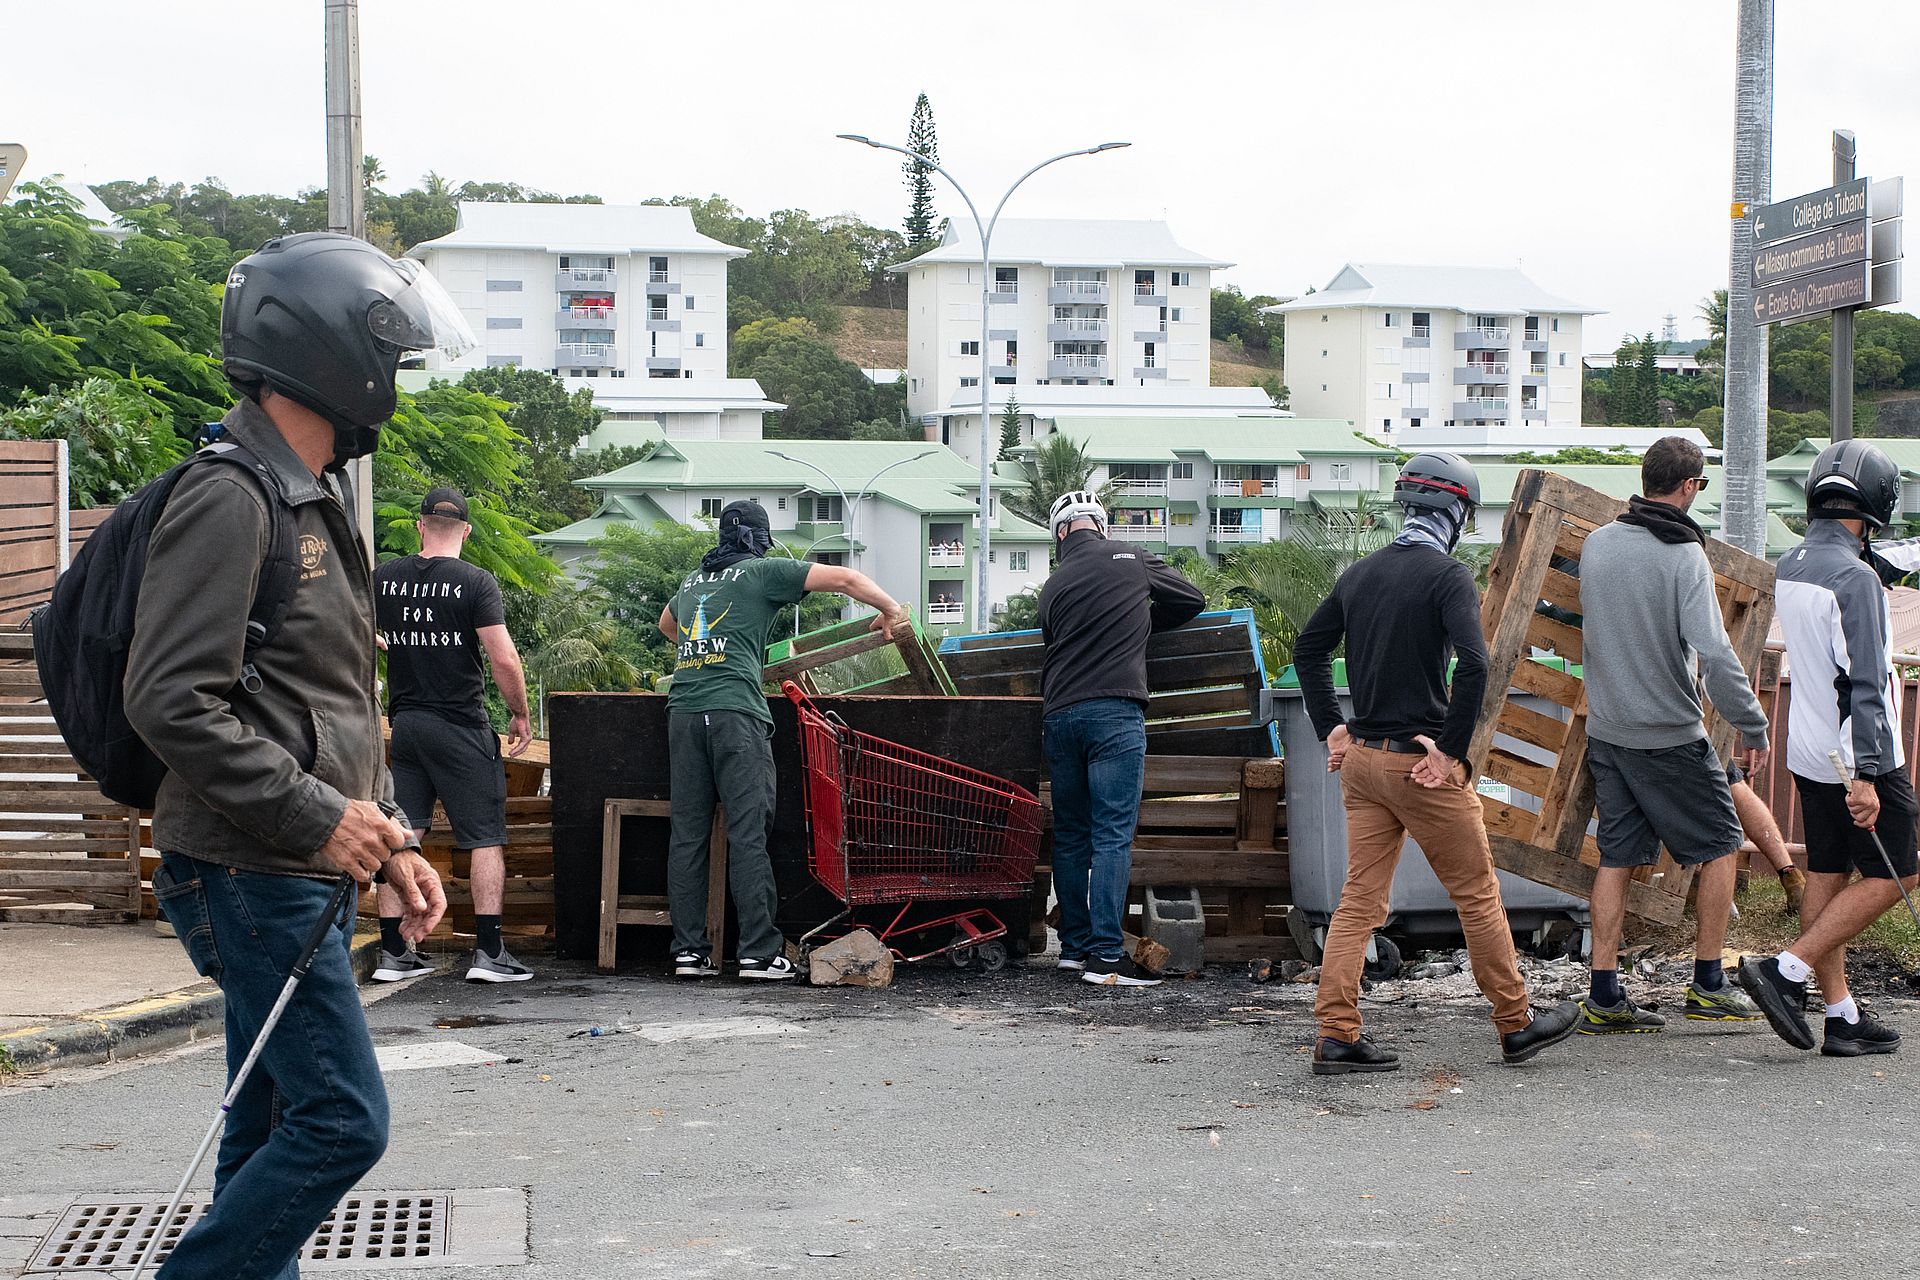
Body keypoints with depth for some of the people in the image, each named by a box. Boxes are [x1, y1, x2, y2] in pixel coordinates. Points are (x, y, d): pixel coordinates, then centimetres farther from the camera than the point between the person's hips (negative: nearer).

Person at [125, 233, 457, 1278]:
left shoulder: (314, 500, 18)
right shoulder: (231, 499, -15)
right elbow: (171, 700, -23)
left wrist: (388, 841, 15)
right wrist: (314, 817, -21)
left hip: (301, 877, 10)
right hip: (250, 877, -10)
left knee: (275, 1133, 14)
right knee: (340, 1122, -10)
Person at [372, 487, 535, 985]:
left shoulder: (383, 578, 3)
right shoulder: (475, 582, -10)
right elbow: (504, 658, -16)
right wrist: (520, 714, -2)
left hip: (404, 721, 4)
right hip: (461, 725, -4)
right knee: (486, 836, 2)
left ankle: (393, 951, 9)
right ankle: (489, 952, -3)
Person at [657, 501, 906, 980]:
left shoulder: (692, 580, 24)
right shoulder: (764, 572, 7)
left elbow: (666, 625, 46)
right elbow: (845, 578, 2)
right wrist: (891, 610, 16)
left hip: (682, 708, 6)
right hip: (735, 710, -5)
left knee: (687, 834, 6)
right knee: (747, 834, -6)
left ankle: (689, 950, 5)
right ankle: (759, 952, -7)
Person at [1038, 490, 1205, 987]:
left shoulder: (1054, 584, 14)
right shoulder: (1131, 559, 6)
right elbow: (1193, 599, 17)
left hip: (1058, 715, 5)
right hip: (1114, 712, -4)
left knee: (1070, 835, 13)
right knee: (1113, 835, -6)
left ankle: (1074, 945, 18)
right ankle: (1105, 955, -11)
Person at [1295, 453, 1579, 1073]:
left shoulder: (1361, 571, 10)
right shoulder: (1448, 575, -12)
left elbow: (1308, 648, 18)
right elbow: (1472, 664, -25)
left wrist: (1331, 728, 17)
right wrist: (1453, 750, -18)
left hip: (1360, 759, 6)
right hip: (1422, 764, -6)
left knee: (1360, 900, 8)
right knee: (1477, 893, 8)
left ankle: (1336, 1037, 4)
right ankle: (1516, 1024, 20)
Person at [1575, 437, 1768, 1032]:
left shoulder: (1595, 543, 3)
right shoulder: (1685, 558, -16)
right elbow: (1714, 654, -21)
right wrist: (1754, 726, -11)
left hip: (1605, 731, 6)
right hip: (1669, 735, -6)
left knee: (1618, 856, 9)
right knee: (1719, 843, 11)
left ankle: (1603, 997, 6)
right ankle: (1708, 985, 13)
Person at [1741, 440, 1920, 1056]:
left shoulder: (1789, 567, 6)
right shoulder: (1854, 579, -21)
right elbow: (1863, 684, -25)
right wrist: (1864, 776, -27)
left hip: (1808, 752, 8)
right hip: (1860, 756, -8)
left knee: (1826, 877, 10)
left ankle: (1842, 1016, 15)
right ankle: (1787, 972, -6)